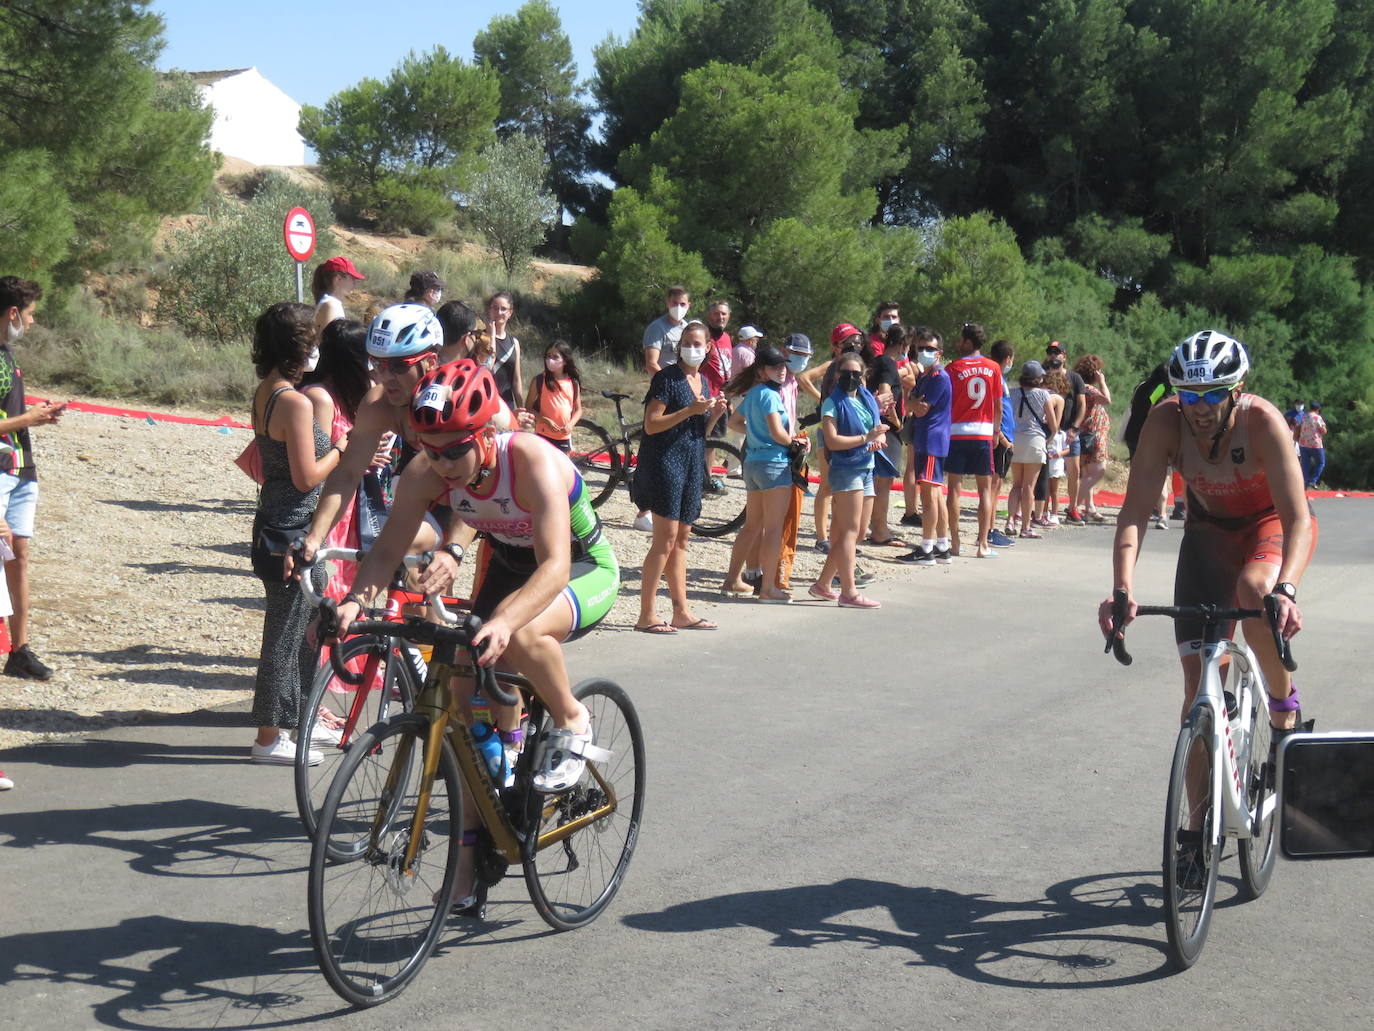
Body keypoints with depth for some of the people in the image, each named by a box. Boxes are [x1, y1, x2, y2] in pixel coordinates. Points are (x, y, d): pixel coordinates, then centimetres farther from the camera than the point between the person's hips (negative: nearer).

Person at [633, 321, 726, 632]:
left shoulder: (702, 381, 15)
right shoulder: (667, 377, -8)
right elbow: (651, 425, -14)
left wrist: (714, 413, 3)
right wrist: (689, 410, -20)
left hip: (692, 465, 8)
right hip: (665, 462, -8)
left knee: (681, 538, 11)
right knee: (666, 538, -11)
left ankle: (681, 613, 15)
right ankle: (646, 615, -8)